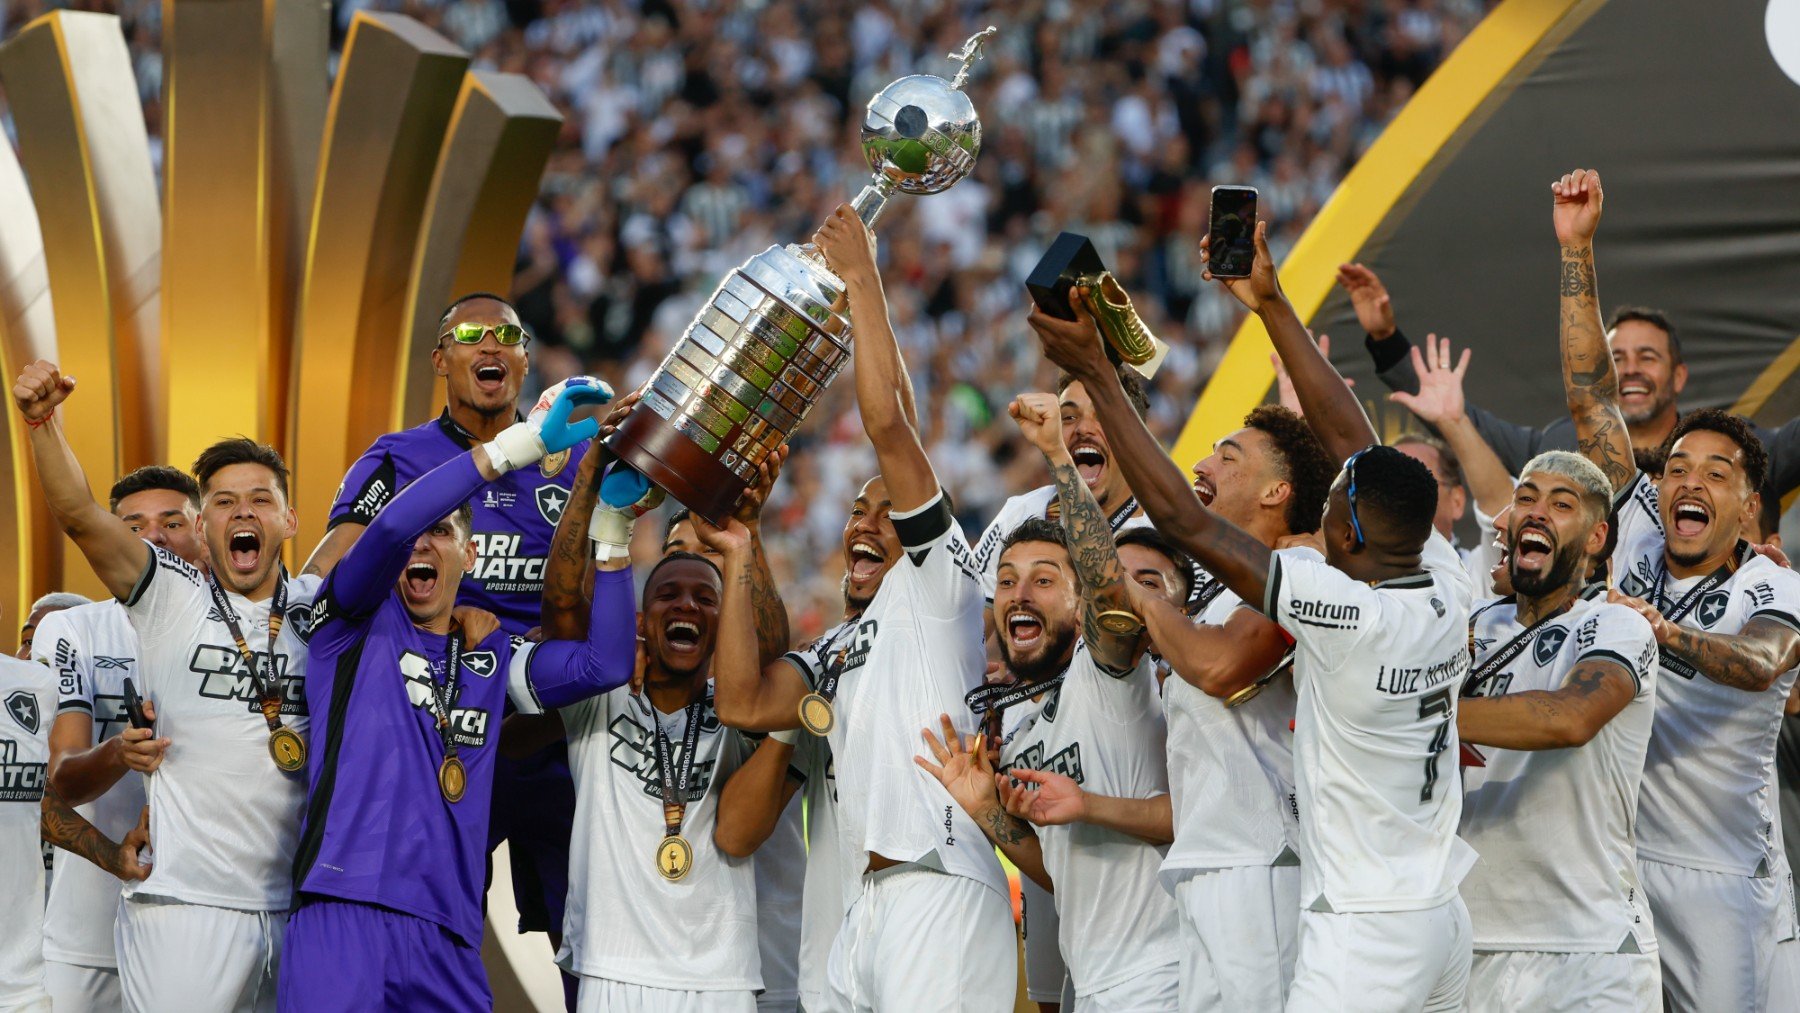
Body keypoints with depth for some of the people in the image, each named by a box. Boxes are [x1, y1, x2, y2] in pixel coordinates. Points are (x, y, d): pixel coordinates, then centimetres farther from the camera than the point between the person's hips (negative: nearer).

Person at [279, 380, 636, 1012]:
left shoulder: (493, 656, 21)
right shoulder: (356, 625, 9)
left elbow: (606, 662, 8)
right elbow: (392, 526, -10)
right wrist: (526, 440, -12)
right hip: (343, 913, -4)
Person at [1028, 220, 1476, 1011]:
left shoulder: (1350, 613, -19)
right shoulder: (1445, 588, 1)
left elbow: (1184, 521, -16)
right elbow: (1350, 438, 11)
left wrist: (1096, 376, -12)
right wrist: (1272, 306, 17)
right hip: (1444, 917, 9)